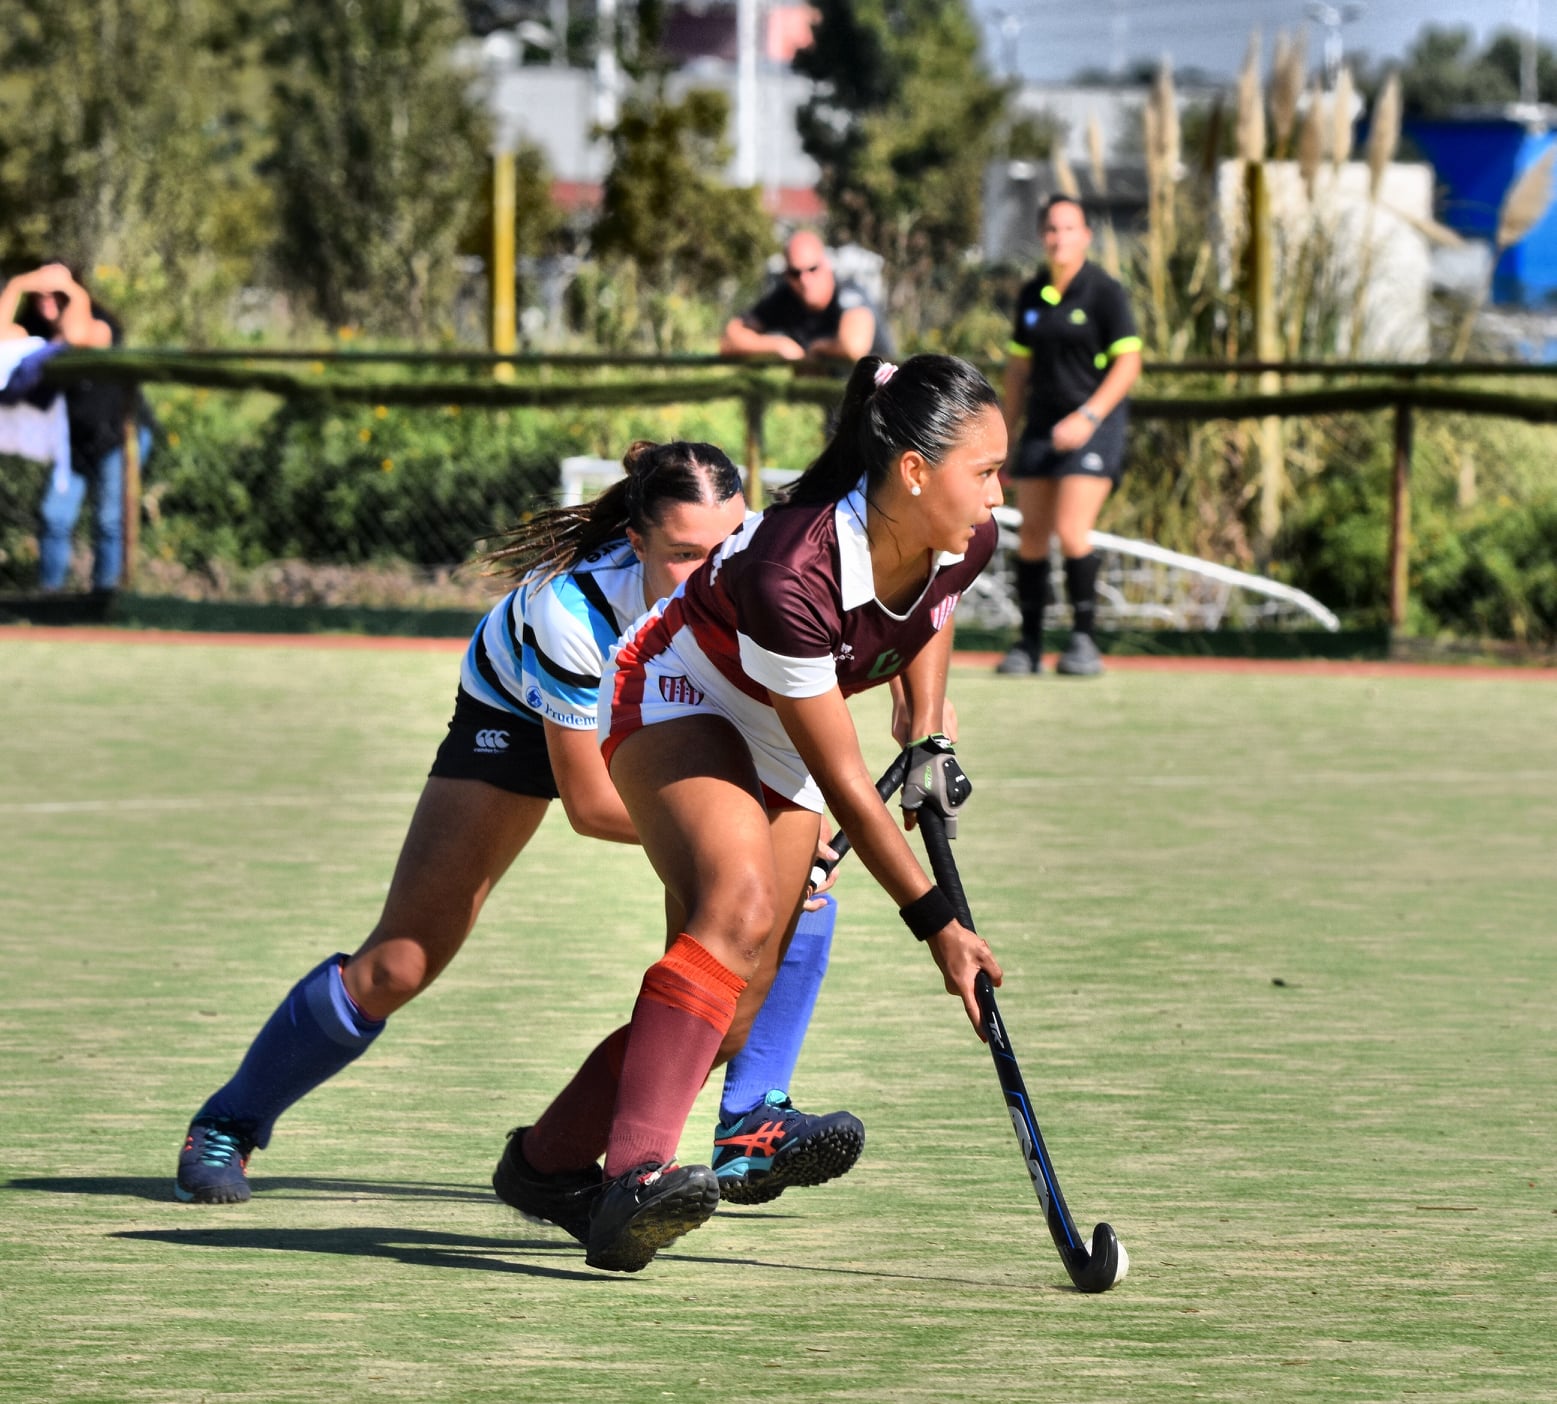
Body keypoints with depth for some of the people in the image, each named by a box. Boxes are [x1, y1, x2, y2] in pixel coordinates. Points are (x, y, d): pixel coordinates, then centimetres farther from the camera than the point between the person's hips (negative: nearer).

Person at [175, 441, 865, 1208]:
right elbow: (591, 804, -32)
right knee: (400, 964, -7)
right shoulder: (571, 607, -42)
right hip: (518, 712, -4)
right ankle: (225, 1128, 13)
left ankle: (751, 1131, -12)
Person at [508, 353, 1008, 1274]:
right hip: (680, 703, -7)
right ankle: (635, 1174, -44)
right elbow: (844, 782, -28)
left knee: (726, 1010, -3)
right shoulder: (793, 572, -37)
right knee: (739, 902, -35)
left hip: (782, 748, 7)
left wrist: (929, 734, 2)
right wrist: (936, 923, -24)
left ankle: (552, 1163, 17)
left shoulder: (966, 543, -16)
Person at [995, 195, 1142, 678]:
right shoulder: (1032, 295, 10)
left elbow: (1128, 363, -10)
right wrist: (1007, 437, 15)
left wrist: (1089, 416, -20)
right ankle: (1029, 644, 10)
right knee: (1031, 535, 2)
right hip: (1042, 427, 5)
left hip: (1093, 425, -5)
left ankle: (1084, 640, -8)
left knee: (1071, 531, -16)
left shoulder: (1105, 292, -6)